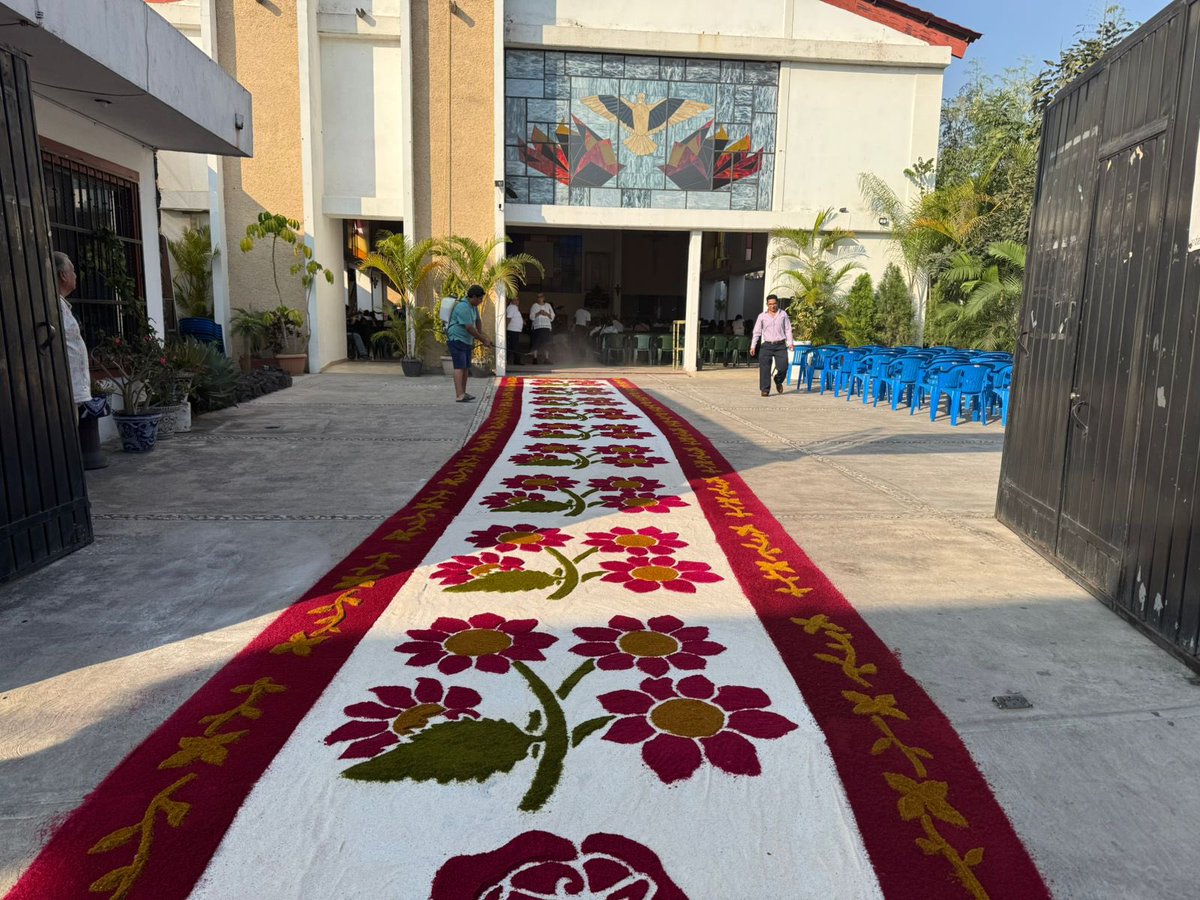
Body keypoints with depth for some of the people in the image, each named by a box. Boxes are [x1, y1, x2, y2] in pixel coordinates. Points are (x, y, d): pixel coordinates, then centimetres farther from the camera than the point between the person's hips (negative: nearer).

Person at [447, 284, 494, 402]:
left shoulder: (474, 306, 10)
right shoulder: (463, 307, -21)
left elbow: (477, 321, 24)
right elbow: (469, 328, -24)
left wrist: (475, 339, 19)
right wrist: (484, 340, -17)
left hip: (466, 341, 9)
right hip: (457, 339, -9)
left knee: (466, 367, 11)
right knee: (459, 367, -16)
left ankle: (463, 393, 20)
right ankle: (459, 395, -23)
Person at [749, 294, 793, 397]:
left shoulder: (783, 314, 9)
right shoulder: (762, 316, 7)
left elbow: (788, 329, 8)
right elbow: (757, 332, 7)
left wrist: (790, 342, -4)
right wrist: (753, 346, -2)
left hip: (780, 346, 0)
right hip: (767, 345, 0)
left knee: (783, 367, -7)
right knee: (765, 368, -8)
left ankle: (778, 382, 25)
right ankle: (765, 390, -2)